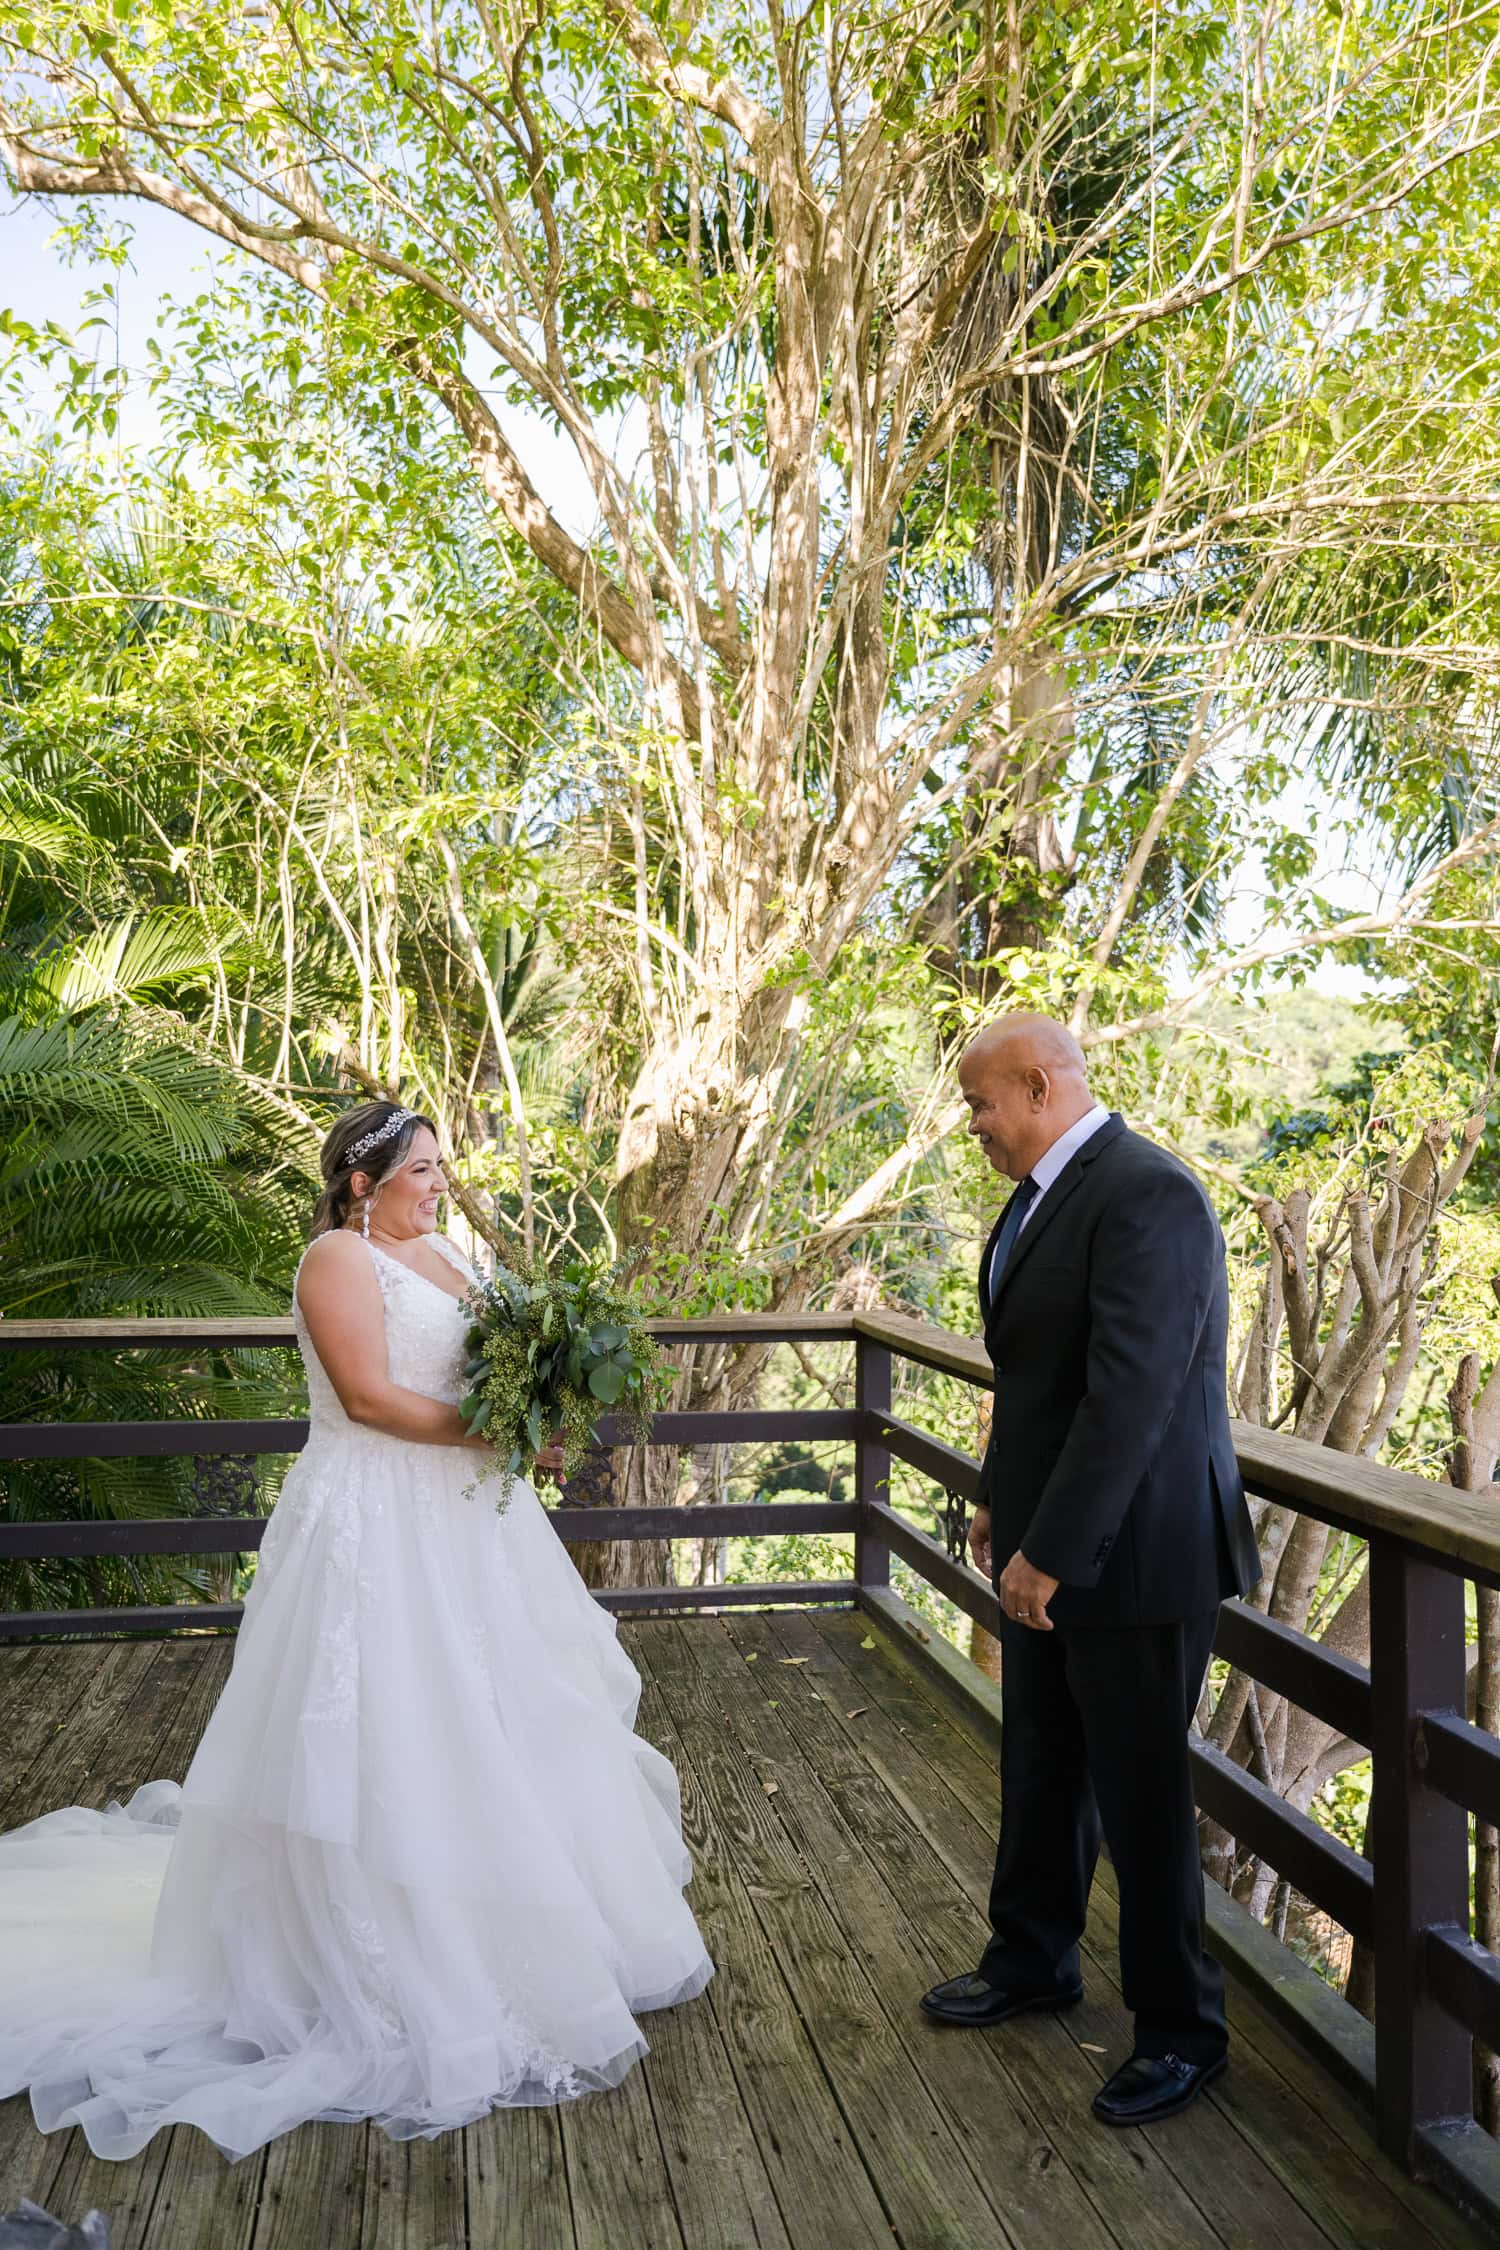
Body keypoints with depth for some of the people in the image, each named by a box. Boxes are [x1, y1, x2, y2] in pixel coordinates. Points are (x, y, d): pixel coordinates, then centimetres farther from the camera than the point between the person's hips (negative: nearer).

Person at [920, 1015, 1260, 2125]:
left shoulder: (1147, 1194, -23)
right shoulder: (1046, 1193, 7)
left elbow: (1132, 1392, -28)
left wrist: (1052, 1551, -24)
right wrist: (1004, 1504, 17)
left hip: (1133, 1552, -9)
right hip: (1049, 1542, 9)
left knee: (1140, 1793, 7)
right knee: (1041, 1768, 22)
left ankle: (1181, 2031, 29)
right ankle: (1035, 1960, 43)